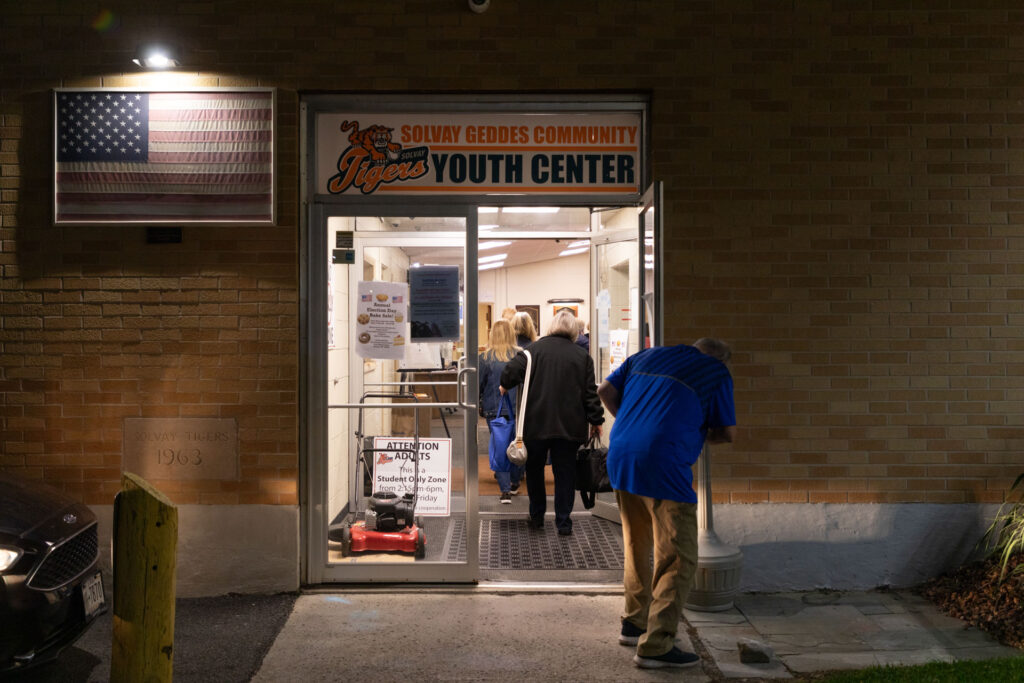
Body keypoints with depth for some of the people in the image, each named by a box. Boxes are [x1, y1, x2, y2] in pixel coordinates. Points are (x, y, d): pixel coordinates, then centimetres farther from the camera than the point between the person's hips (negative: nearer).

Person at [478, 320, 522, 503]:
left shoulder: (486, 357, -5)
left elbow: (479, 384, 1)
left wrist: (479, 406, 16)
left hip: (494, 409, -1)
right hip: (519, 408, 2)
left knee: (499, 447, 2)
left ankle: (505, 490, -5)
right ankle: (514, 483, 28)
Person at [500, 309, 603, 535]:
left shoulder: (536, 348, -4)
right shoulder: (583, 356, 2)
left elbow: (513, 369, -13)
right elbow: (590, 392, 1)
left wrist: (505, 385, 9)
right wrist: (596, 421, 9)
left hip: (537, 423, -1)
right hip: (569, 425, 1)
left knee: (534, 469, 16)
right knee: (565, 473, 7)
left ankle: (537, 517, 23)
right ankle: (563, 522, 7)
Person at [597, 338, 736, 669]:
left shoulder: (646, 356, 19)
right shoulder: (717, 374, 5)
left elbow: (605, 390, 15)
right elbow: (727, 432, 6)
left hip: (621, 461, 7)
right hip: (663, 467, -7)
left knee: (637, 548, 22)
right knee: (677, 560, -1)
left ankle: (634, 623, 32)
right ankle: (655, 646, -5)